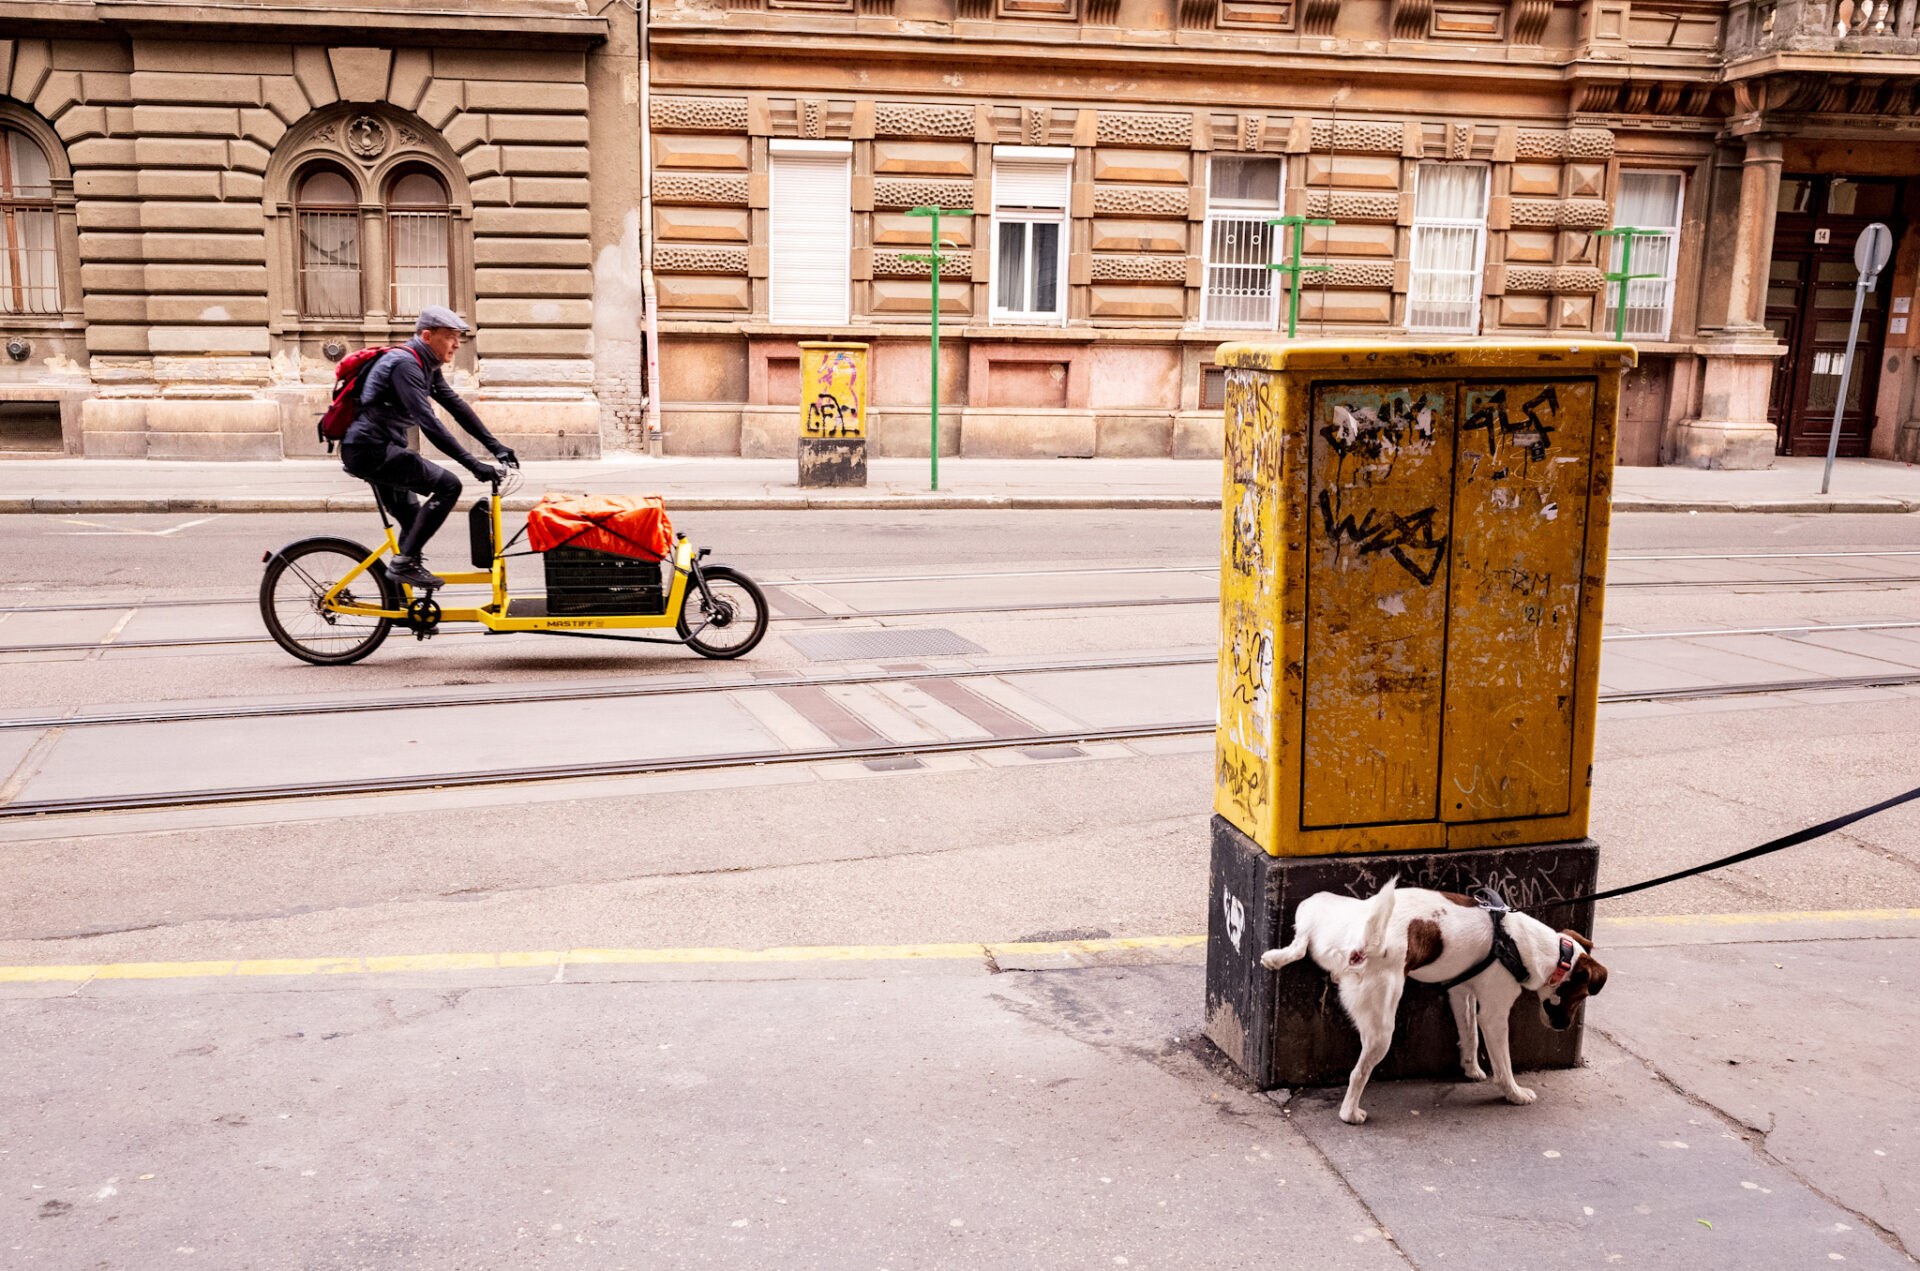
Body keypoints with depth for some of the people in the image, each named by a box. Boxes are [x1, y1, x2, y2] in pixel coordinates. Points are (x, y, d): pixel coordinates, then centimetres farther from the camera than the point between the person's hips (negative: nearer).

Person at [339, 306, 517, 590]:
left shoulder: (427, 366, 12)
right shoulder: (405, 364, -20)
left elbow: (456, 405, 16)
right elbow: (428, 422, -28)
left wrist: (496, 446, 9)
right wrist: (473, 464, -31)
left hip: (371, 451, 11)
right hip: (371, 450, -11)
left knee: (412, 520, 19)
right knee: (448, 485, -17)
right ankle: (405, 562, -13)